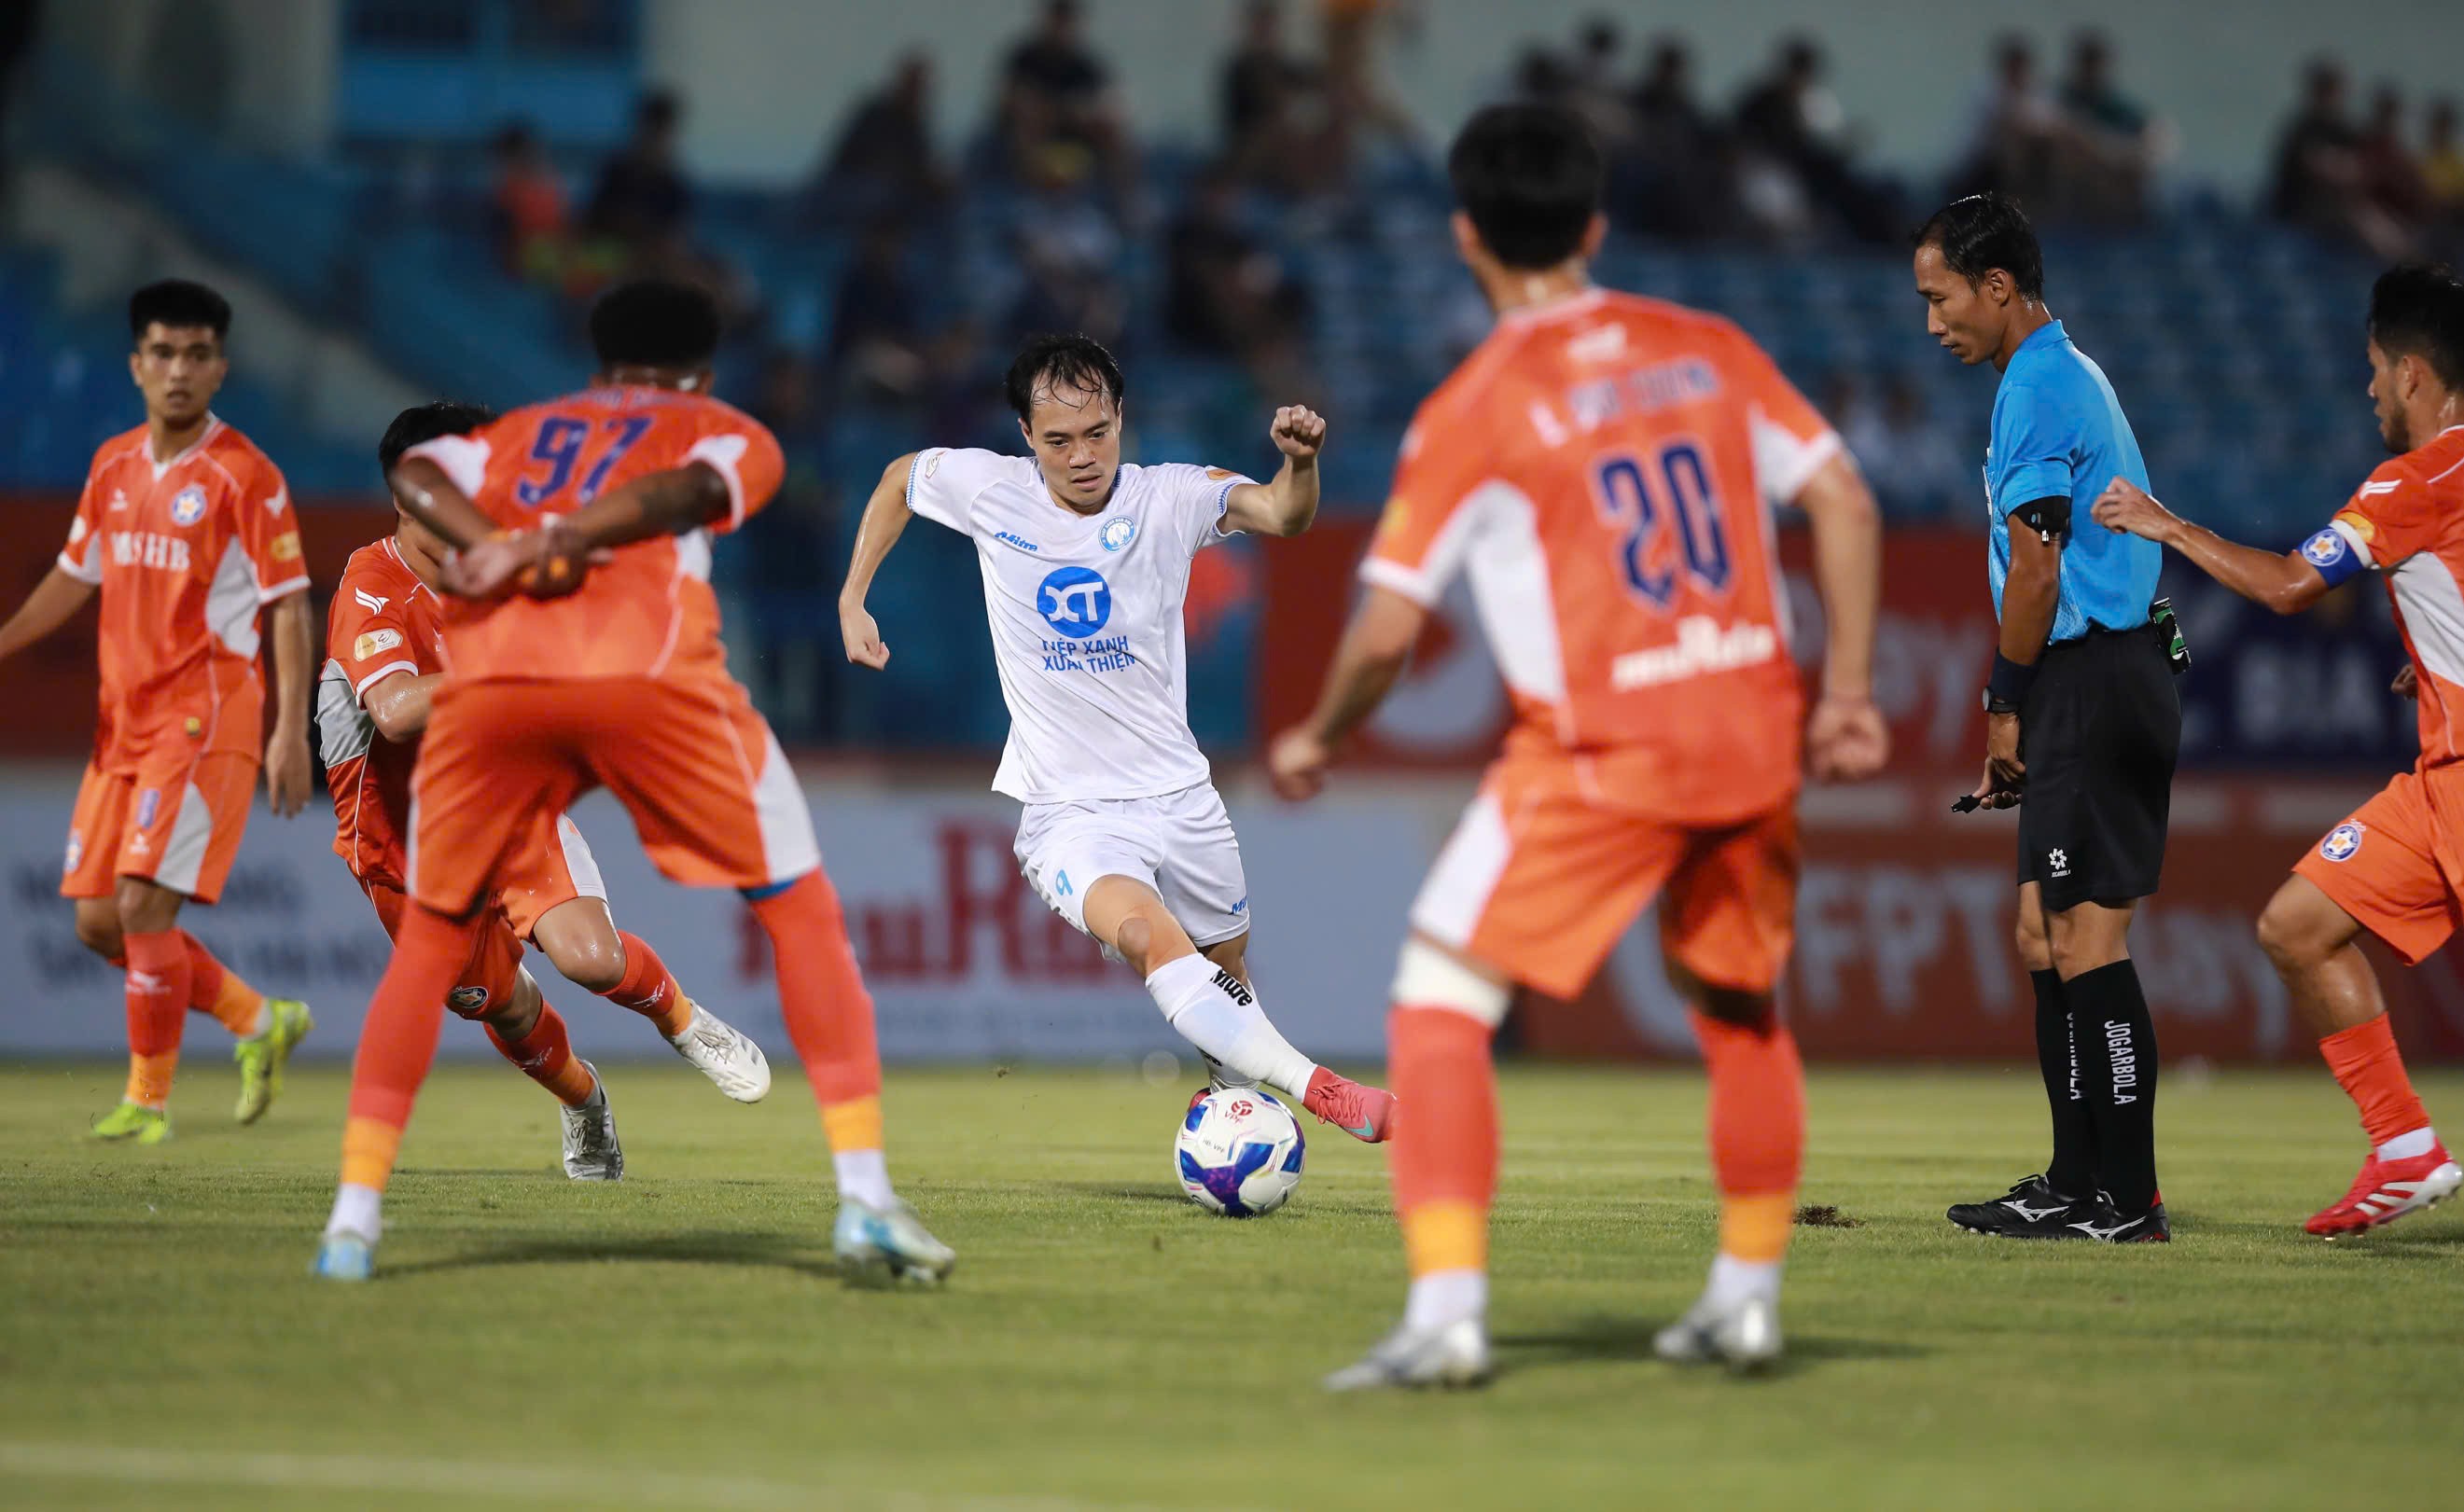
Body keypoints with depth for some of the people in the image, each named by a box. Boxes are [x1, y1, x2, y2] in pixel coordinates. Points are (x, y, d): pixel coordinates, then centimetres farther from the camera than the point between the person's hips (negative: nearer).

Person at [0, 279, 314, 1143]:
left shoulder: (245, 476, -9)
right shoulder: (114, 466, 10)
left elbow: (288, 610, -9)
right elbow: (74, 578, 21)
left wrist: (291, 732, -16)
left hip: (205, 720, -7)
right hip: (123, 721, 7)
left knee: (144, 905, -15)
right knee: (98, 921, 6)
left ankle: (149, 1102, -2)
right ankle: (259, 1022, 23)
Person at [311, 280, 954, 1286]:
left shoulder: (523, 432, 35)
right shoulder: (729, 433, 27)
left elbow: (416, 475, 13)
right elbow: (687, 487, 2)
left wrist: (493, 544, -3)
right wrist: (557, 544, -9)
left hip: (489, 679, 3)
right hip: (647, 672, -3)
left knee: (431, 938, 19)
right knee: (801, 908, 10)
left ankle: (355, 1215, 10)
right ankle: (864, 1197, -1)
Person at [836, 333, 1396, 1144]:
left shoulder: (1171, 497, -8)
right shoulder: (989, 490, -6)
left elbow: (1282, 514, -26)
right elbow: (899, 476, 15)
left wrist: (1300, 463, -47)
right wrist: (852, 602, 12)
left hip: (1178, 794, 3)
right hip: (1068, 810, -3)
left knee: (1229, 969, 17)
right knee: (1148, 935, -31)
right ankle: (1320, 1090, -41)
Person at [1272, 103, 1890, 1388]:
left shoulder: (1472, 410, -5)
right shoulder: (1707, 352, 9)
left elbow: (1389, 624, -6)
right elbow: (1843, 503, 6)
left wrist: (1318, 739, 11)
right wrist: (1848, 691, 10)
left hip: (1599, 752, -5)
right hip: (1753, 729, 5)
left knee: (1441, 1002, -1)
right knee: (1739, 1008, 24)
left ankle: (1447, 1314, -14)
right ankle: (1746, 1298, 30)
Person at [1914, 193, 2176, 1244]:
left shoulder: (2038, 388, -12)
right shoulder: (2070, 378, 20)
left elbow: (2035, 570, -16)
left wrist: (2007, 706, -7)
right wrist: (2016, 715, 19)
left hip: (2090, 684, -10)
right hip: (2100, 684, 10)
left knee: (2088, 941, -9)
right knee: (2046, 937, 13)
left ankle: (2127, 1199, -8)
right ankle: (2078, 1184, 16)